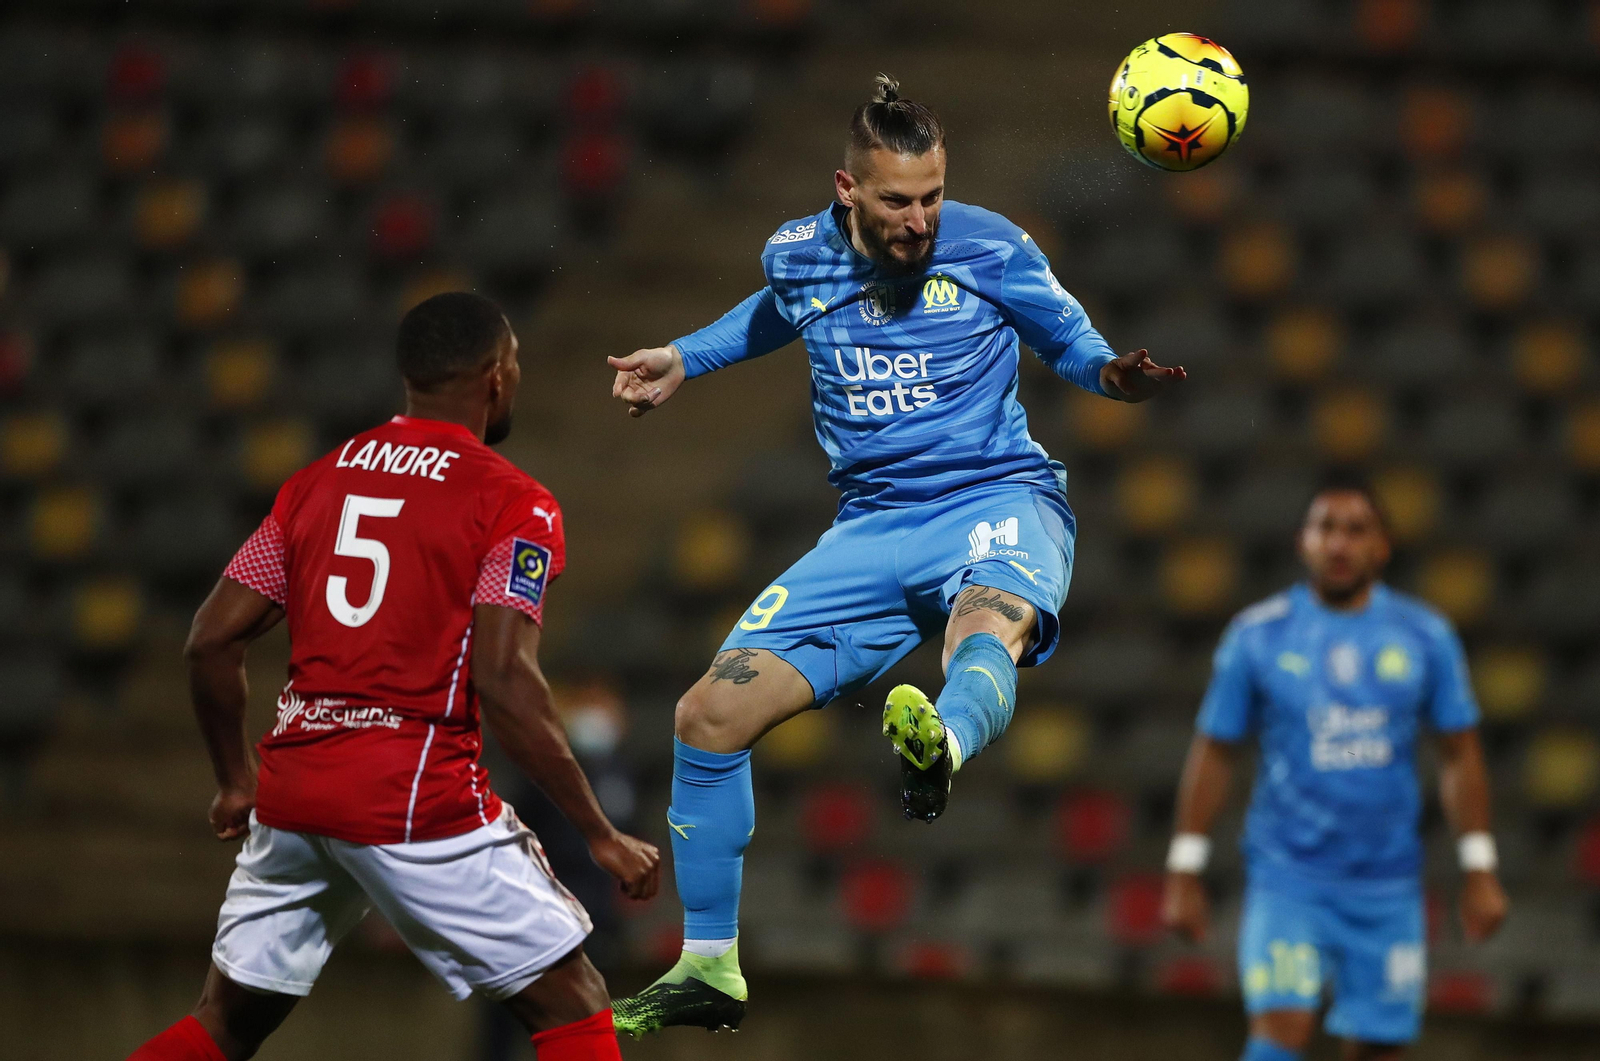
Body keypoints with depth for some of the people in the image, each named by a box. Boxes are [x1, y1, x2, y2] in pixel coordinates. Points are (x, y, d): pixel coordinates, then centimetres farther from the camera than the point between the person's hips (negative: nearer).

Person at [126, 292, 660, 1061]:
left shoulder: (317, 482, 13)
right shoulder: (514, 506, -4)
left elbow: (210, 642, 11)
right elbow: (504, 682, -15)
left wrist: (236, 782, 24)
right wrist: (600, 836, -10)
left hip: (292, 792, 6)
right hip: (417, 800, -6)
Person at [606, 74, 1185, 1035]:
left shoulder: (989, 248, -5)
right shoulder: (799, 256, 5)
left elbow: (1071, 343, 8)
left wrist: (1116, 373, -12)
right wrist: (684, 362, 25)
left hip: (998, 497, -4)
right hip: (873, 527, 4)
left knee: (985, 629, -42)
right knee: (711, 712, -6)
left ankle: (941, 749, -78)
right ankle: (710, 970, 8)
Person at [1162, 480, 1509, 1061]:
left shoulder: (1425, 636, 3)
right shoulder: (1256, 636, -1)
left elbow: (1461, 756, 8)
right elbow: (1213, 753, 4)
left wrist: (1480, 870, 4)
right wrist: (1185, 872, 2)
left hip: (1390, 886, 2)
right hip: (1288, 876, -2)